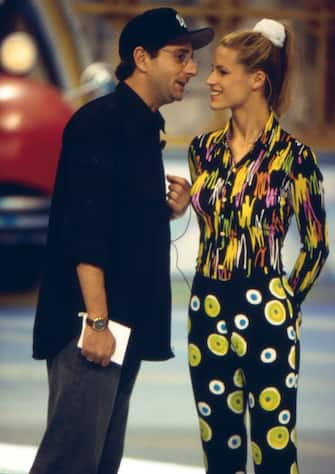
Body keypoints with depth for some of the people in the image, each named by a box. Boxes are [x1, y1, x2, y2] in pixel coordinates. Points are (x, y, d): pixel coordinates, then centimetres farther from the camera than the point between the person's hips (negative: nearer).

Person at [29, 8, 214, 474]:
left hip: (125, 322, 10)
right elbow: (84, 228, -19)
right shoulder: (101, 122, -11)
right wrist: (96, 321, -22)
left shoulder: (144, 127, 17)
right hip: (89, 321, -10)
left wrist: (168, 209, 6)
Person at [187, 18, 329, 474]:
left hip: (264, 314, -5)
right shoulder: (205, 149, 7)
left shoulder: (292, 156, -8)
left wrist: (287, 302, 2)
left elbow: (316, 245, 0)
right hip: (209, 311, 5)